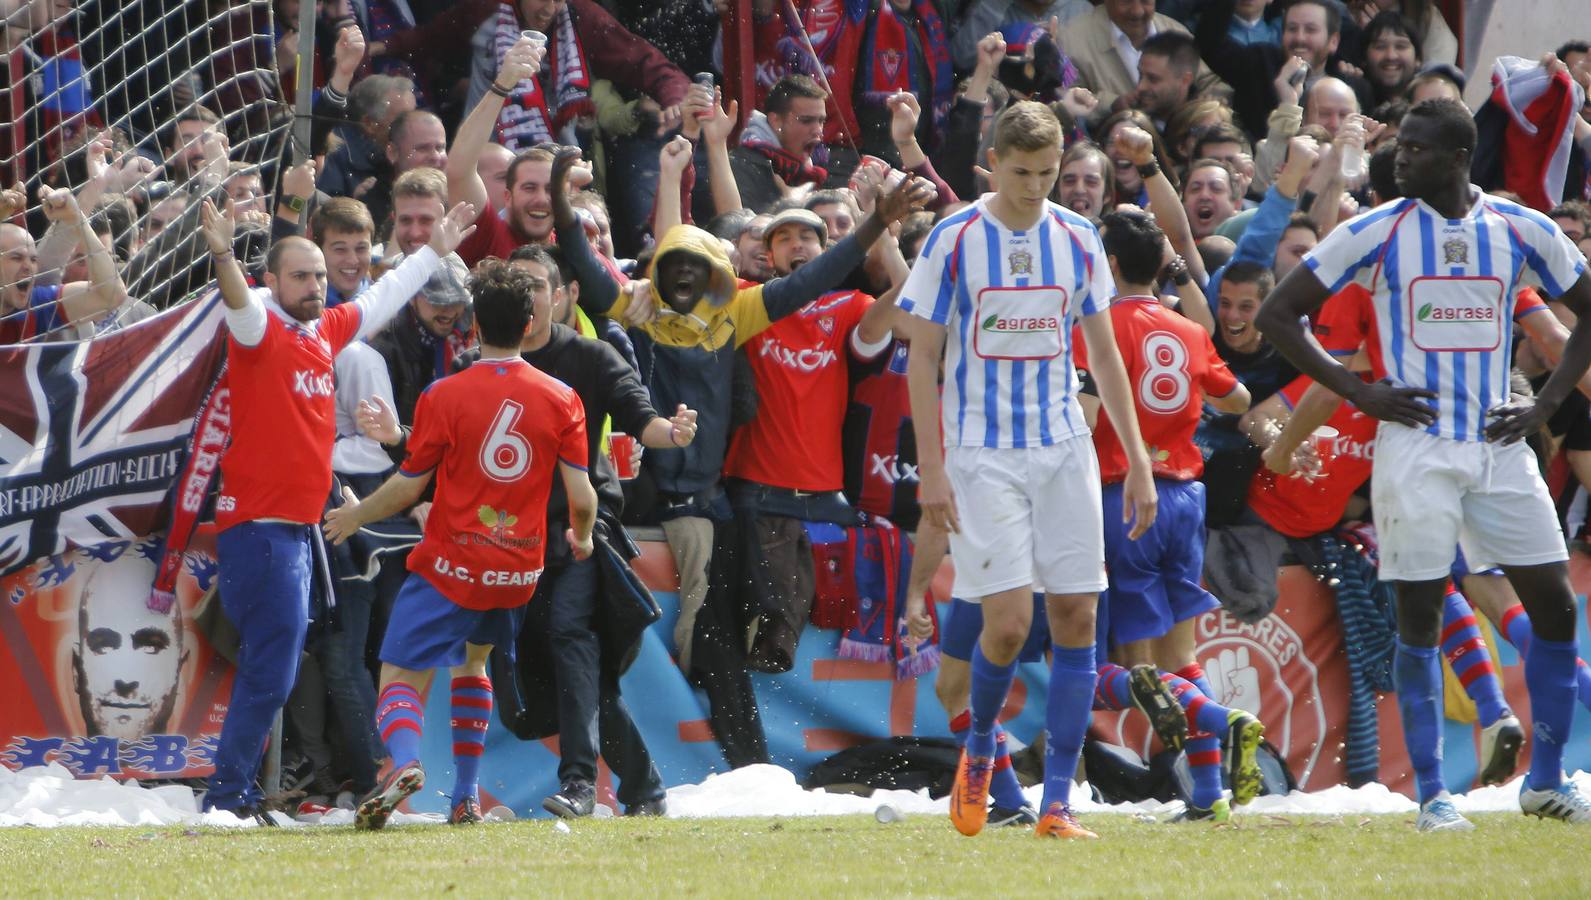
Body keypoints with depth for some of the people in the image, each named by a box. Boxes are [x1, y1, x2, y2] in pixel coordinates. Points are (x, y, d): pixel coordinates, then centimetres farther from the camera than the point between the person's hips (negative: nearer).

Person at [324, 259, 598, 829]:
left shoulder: (444, 396, -9)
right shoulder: (561, 399, -2)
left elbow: (408, 487, -3)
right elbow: (581, 497, -3)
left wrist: (354, 516, 16)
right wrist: (582, 538, 20)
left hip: (452, 566, -4)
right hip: (521, 568, 4)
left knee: (402, 676, -5)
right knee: (471, 662, 28)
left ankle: (403, 760, -37)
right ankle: (466, 797, 25)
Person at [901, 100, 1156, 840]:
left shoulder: (1077, 240, 6)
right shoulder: (954, 242, -4)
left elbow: (1104, 355, 14)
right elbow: (922, 358, -2)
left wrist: (1137, 461, 10)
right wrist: (930, 469, -8)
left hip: (1064, 448, 4)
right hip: (982, 453, -4)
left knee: (1076, 616, -2)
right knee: (1008, 622, -13)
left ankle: (1056, 803, 2)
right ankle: (979, 749, 17)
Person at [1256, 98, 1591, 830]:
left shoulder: (1522, 231, 4)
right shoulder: (1375, 233, -3)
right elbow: (1276, 315, 0)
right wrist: (1359, 392, -7)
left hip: (1499, 444, 3)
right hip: (1416, 446, -3)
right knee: (1420, 614, -5)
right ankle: (1432, 795, 2)